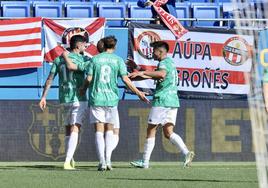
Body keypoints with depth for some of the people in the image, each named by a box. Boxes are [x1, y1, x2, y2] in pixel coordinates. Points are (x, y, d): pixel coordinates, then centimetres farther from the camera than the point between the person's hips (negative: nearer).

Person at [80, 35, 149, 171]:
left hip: (96, 98, 0)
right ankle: (108, 160, -1)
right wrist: (139, 93, 4)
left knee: (99, 130, 0)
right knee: (109, 129, 11)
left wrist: (83, 89, 21)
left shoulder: (95, 59, 3)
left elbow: (89, 78, 1)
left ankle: (102, 161, -9)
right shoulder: (118, 60, 2)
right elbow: (125, 79, -4)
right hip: (111, 99, 0)